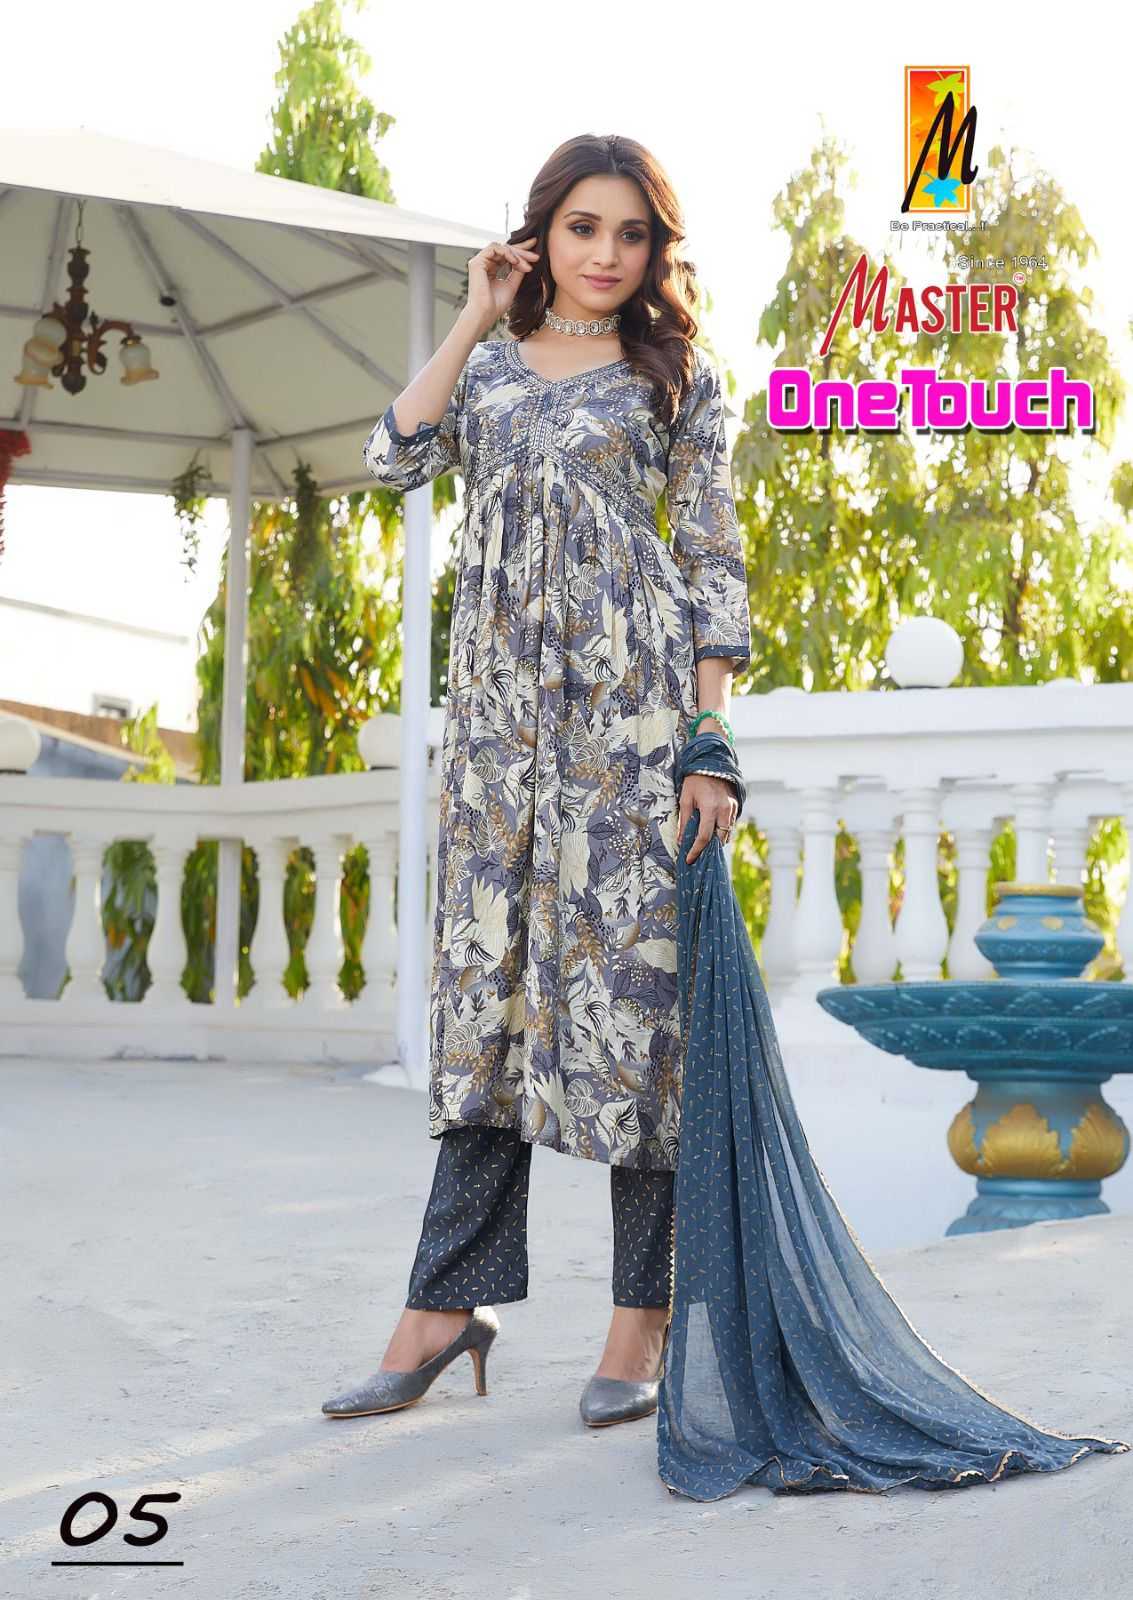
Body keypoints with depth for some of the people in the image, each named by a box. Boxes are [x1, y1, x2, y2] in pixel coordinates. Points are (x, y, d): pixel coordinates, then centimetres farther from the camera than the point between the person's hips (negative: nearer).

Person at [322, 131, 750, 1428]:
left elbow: (714, 566, 3)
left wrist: (712, 743, -7)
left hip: (630, 696, -3)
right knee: (487, 977, 2)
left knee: (629, 976, -5)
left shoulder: (678, 380, 8)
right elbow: (394, 457, -2)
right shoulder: (487, 366, 17)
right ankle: (448, 1299, 7)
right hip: (501, 704, 3)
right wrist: (477, 316, 2)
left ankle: (643, 1317, 1)